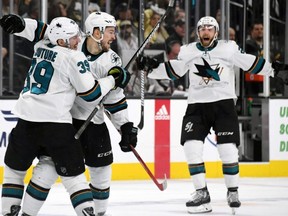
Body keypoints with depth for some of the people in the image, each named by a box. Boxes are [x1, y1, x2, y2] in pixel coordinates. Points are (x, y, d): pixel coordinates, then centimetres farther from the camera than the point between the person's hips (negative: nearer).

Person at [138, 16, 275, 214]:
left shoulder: (229, 48, -2)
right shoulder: (188, 51, 4)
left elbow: (251, 63, 3)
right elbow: (172, 71, 12)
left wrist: (273, 70, -2)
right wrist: (153, 67, 0)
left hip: (224, 104, -2)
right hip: (197, 106, 2)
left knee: (228, 148, -9)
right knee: (191, 146, -12)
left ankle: (233, 191, 9)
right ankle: (202, 192, -3)